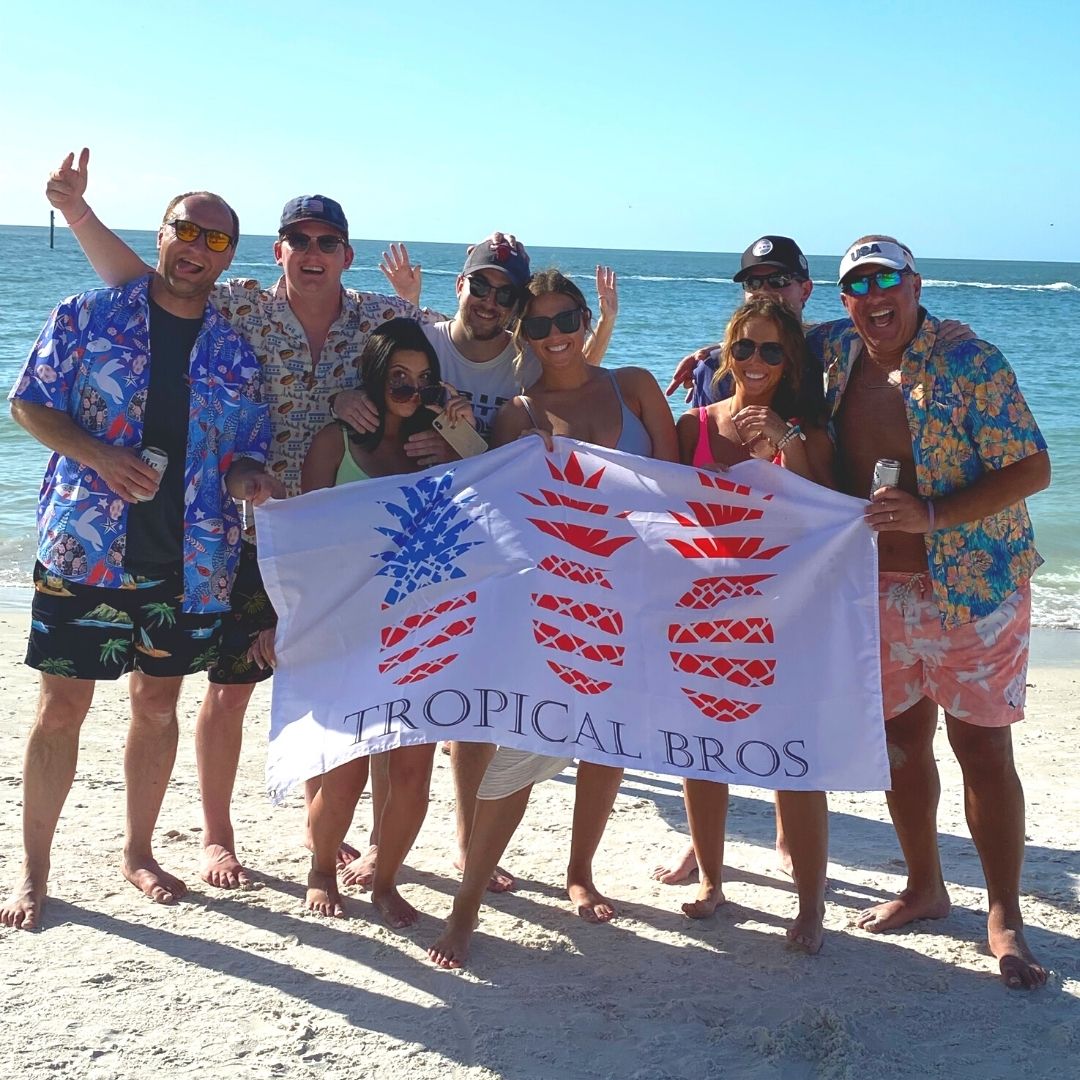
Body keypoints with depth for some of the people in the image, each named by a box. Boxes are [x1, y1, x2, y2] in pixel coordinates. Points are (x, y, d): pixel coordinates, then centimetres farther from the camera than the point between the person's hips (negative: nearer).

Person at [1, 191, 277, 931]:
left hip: (190, 560, 3)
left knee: (158, 704, 13)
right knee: (63, 704, 2)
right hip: (83, 545, -2)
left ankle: (139, 853, 30)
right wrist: (99, 455, -16)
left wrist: (250, 478, -14)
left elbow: (245, 456, 10)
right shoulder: (88, 316, 0)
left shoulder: (238, 352, 6)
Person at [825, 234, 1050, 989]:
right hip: (883, 589, 5)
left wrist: (931, 514, -25)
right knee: (902, 741, 13)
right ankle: (925, 887, 31)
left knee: (983, 749, -1)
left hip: (974, 585, -5)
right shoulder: (836, 354, 3)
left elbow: (1032, 469, -15)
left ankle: (1005, 917, 12)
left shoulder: (970, 363, -13)